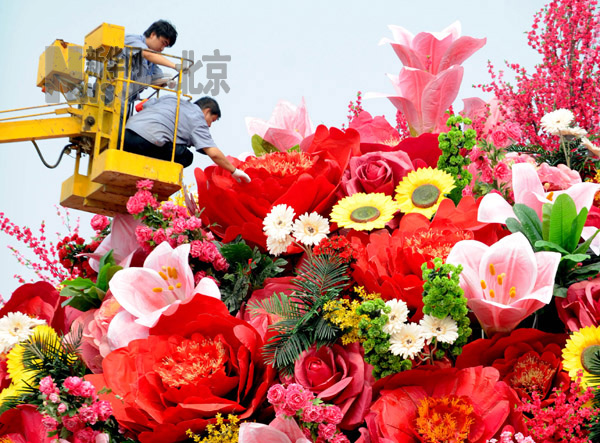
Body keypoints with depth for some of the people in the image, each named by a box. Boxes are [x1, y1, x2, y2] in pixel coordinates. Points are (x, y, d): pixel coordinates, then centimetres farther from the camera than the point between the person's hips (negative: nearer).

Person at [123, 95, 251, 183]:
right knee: (186, 157, 9)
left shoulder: (170, 99, 27)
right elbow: (213, 153, -1)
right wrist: (234, 171, 9)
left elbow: (145, 105, 28)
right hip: (148, 141, -7)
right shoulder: (197, 119, 7)